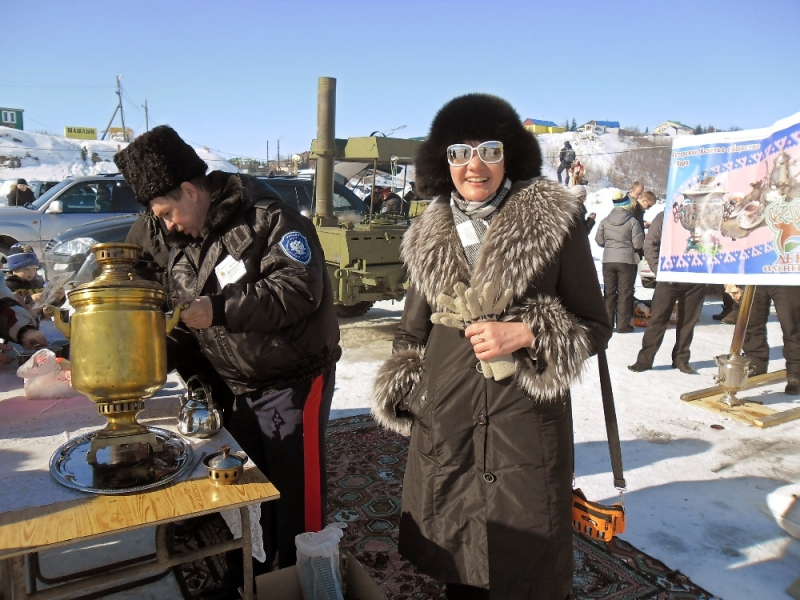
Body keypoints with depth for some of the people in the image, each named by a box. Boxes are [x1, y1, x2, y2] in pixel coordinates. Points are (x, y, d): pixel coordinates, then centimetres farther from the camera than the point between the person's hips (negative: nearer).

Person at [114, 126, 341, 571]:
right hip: (239, 387, 8)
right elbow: (186, 326, 16)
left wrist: (217, 309, -29)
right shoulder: (184, 246, 11)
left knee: (298, 495, 1)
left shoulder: (269, 220, -15)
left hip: (295, 380, -8)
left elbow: (299, 291, -28)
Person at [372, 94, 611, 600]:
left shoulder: (554, 221, -5)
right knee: (453, 558, 16)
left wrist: (526, 333, -16)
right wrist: (403, 389, 4)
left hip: (527, 420, -3)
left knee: (526, 558, 11)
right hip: (443, 423, 4)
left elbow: (595, 326, -1)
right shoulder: (431, 235, 7)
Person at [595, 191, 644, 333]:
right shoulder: (632, 221, -8)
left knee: (609, 292, 11)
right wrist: (629, 245, 12)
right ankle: (623, 324, 5)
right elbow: (638, 243, -10)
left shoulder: (605, 221, 1)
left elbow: (599, 240, 5)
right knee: (625, 293, 4)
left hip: (608, 260, 3)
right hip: (627, 260, -3)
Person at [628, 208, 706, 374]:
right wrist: (659, 271, -8)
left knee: (688, 321, 8)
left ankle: (681, 359, 20)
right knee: (658, 318, -1)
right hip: (669, 278, -2)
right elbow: (650, 246, 0)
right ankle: (645, 359, 5)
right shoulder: (664, 217, 2)